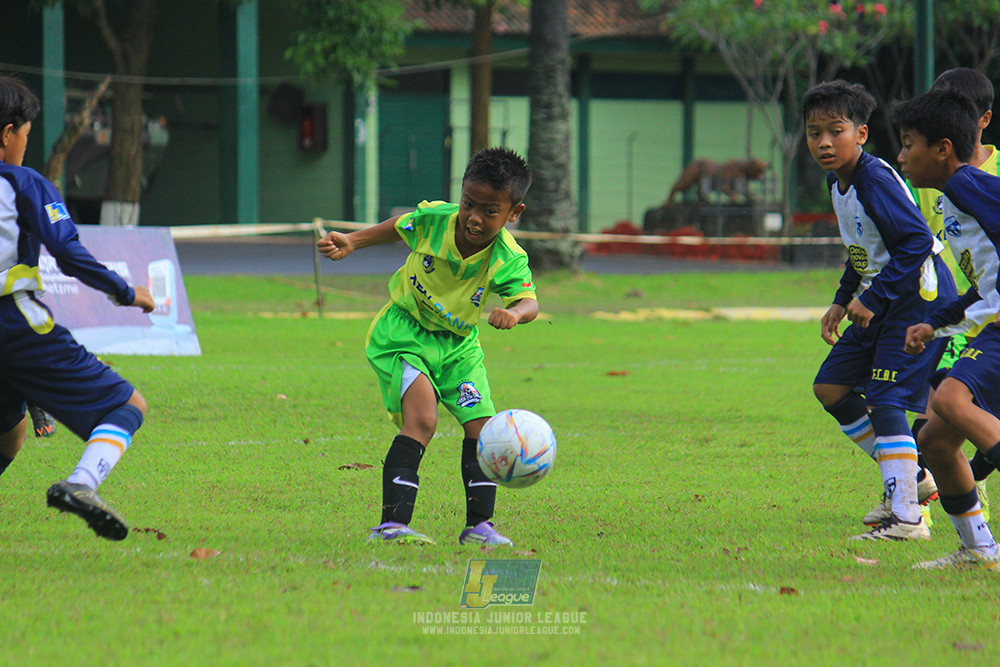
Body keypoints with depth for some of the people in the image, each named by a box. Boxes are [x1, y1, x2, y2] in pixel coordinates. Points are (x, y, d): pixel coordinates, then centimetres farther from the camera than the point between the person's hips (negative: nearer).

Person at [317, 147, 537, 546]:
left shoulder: (508, 261, -22)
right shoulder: (432, 220, -20)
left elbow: (529, 303, -35)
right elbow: (397, 228, 3)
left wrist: (513, 313, -57)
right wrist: (351, 243, 0)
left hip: (457, 344, 3)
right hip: (403, 333, -3)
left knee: (481, 427, -2)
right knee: (422, 419, -22)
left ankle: (479, 525, 14)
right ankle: (392, 524, -27)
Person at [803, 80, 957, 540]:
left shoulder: (876, 181, -22)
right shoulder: (838, 182, 9)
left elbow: (917, 241, -27)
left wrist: (872, 299, -25)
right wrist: (842, 302, 17)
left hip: (918, 295, -10)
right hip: (880, 302, 10)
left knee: (885, 399, -15)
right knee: (830, 386, 9)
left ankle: (907, 518, -14)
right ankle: (907, 474, 19)